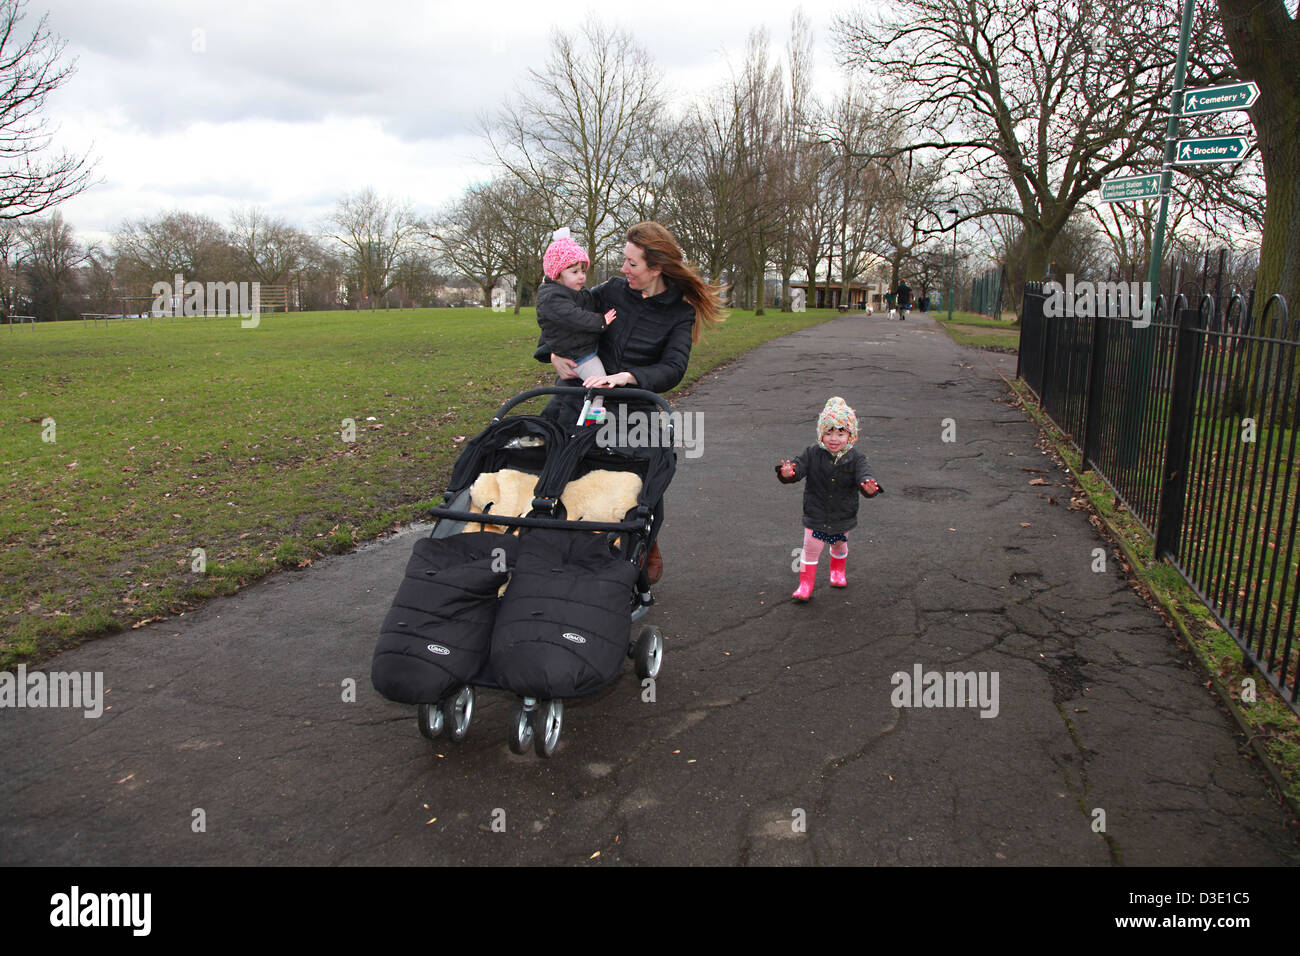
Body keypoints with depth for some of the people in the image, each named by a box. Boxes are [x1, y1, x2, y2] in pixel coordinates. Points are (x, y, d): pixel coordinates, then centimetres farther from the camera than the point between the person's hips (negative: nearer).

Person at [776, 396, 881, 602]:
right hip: (816, 515, -1)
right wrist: (787, 474, -43)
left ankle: (837, 572, 52)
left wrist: (869, 487, -47)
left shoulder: (855, 458, -12)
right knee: (810, 550, 3)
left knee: (840, 547, 24)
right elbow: (799, 466, -18)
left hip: (843, 516, 2)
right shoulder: (812, 454, -12)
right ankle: (805, 585, 17)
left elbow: (863, 476, -23)